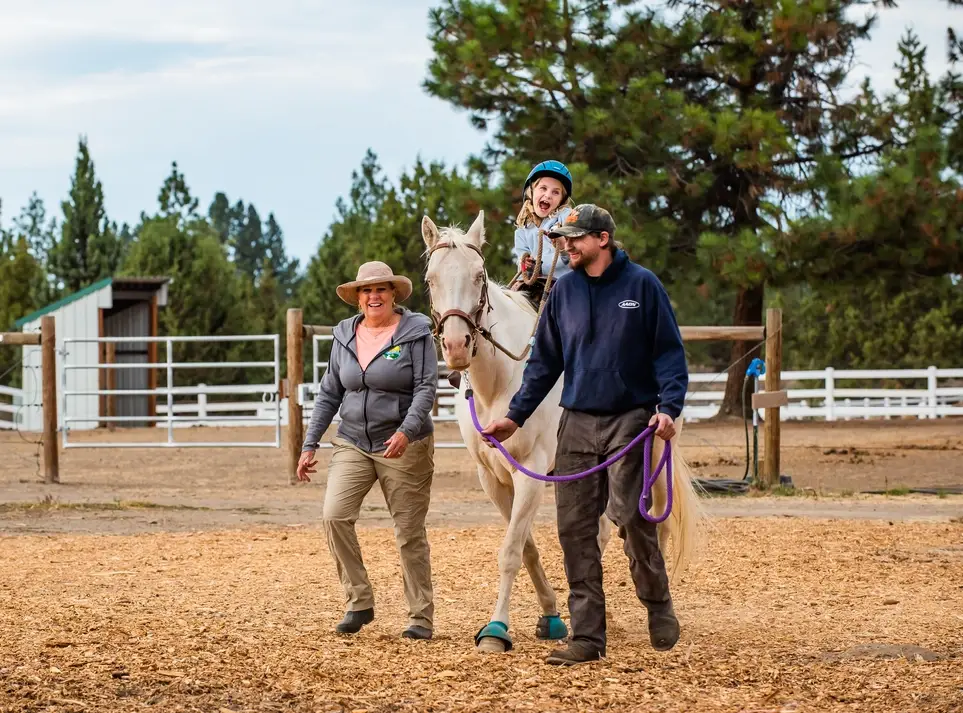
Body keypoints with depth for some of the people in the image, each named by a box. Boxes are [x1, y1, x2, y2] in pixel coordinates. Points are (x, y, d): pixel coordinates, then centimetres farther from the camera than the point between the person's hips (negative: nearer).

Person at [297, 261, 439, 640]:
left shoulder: (415, 332, -7)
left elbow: (426, 389, -14)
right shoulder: (345, 336, 7)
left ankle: (421, 616, 13)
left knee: (409, 533, 2)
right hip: (353, 444, 4)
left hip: (405, 448, -4)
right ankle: (359, 602, -3)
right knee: (335, 515, -15)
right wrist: (310, 445, 6)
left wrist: (406, 431, -29)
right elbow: (328, 394, 12)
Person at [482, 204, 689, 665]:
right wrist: (516, 416, 9)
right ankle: (587, 635, 5)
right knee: (574, 528, 0)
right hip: (576, 422, 4)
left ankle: (658, 607, 13)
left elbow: (669, 352, -3)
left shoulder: (642, 285, -3)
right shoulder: (564, 291, 9)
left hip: (629, 421, -4)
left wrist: (669, 407, -16)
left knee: (631, 517, -11)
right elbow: (544, 362, 15)